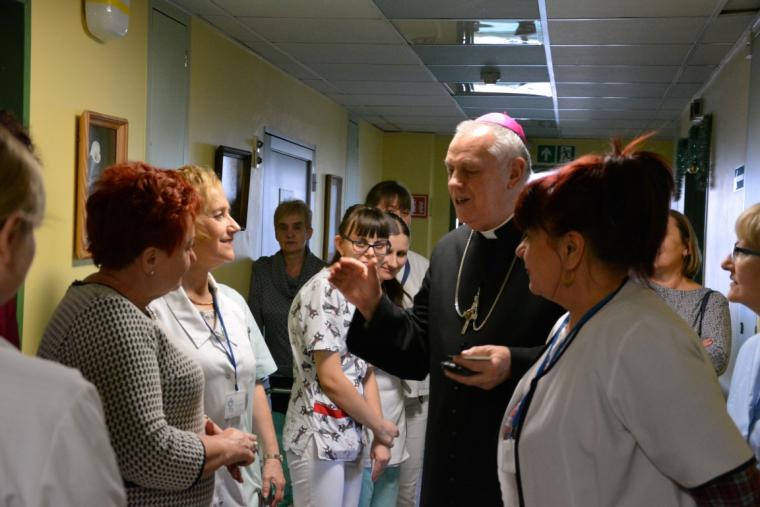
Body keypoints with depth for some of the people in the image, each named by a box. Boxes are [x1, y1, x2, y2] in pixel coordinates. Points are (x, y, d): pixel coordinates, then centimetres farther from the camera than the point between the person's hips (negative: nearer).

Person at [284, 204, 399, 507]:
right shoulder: (324, 290, -16)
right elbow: (330, 379, -18)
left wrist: (379, 439, 5)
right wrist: (381, 428, -7)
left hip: (350, 437, 8)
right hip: (319, 437, -8)